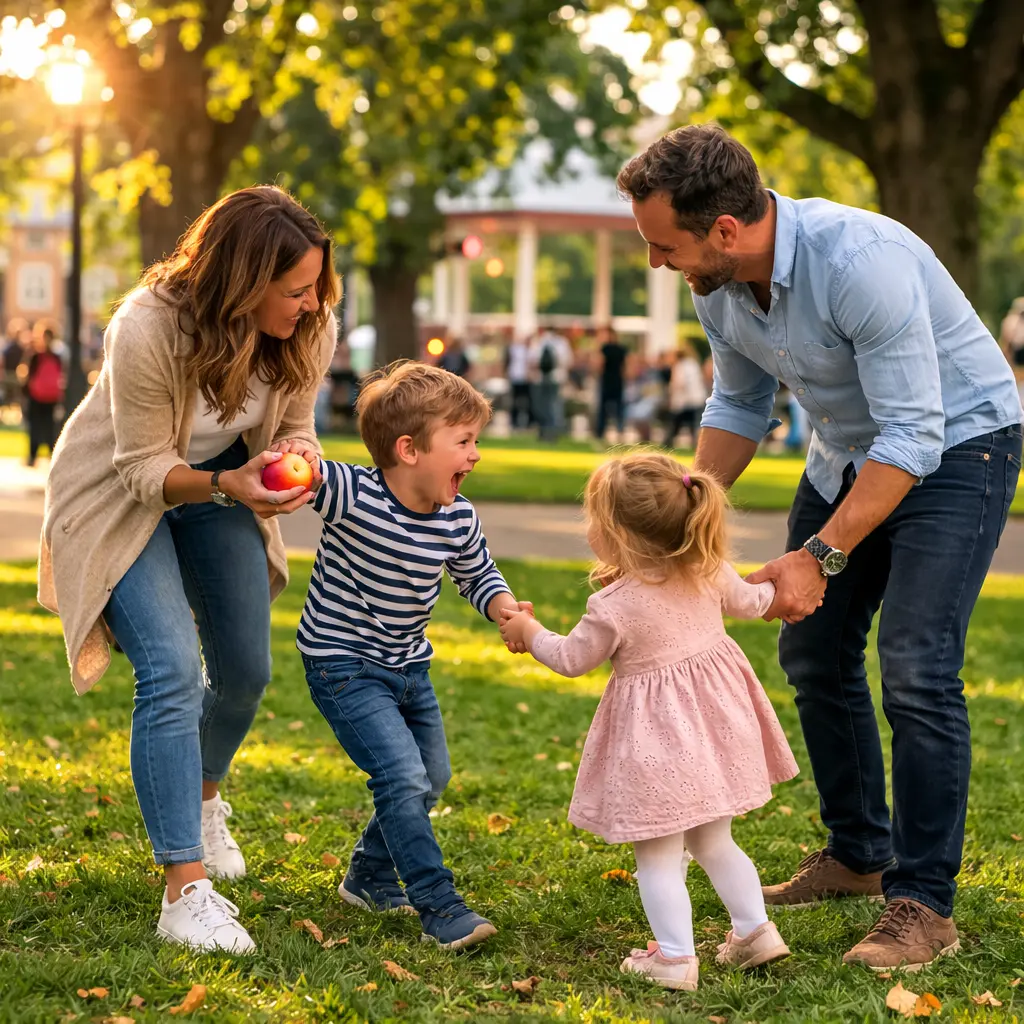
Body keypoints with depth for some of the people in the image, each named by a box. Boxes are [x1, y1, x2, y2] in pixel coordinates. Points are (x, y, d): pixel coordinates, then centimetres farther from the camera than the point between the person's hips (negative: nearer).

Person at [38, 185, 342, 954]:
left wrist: (292, 457, -29)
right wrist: (225, 486, -44)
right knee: (171, 671, -21)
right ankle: (186, 890, -19)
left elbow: (295, 431, -6)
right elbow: (144, 469, -27)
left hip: (221, 484, 5)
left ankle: (202, 797, 45)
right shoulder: (146, 330, -36)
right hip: (121, 496, -5)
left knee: (246, 672, 10)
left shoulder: (308, 333, -21)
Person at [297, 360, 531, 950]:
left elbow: (479, 575, 9)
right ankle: (440, 908, -10)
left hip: (410, 665, 7)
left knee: (432, 779, 18)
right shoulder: (352, 495, -25)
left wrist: (505, 609, -11)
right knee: (403, 776, -18)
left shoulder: (457, 519, -7)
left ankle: (369, 878, 39)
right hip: (344, 664, -7)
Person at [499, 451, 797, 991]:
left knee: (657, 854, 4)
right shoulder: (709, 573, -4)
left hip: (656, 738, -7)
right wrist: (777, 588, 38)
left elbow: (572, 658, -4)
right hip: (715, 718, 7)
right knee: (714, 842, 23)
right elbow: (748, 602, 16)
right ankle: (755, 930, 23)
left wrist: (529, 633, 14)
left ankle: (675, 957, 4)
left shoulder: (614, 607, -20)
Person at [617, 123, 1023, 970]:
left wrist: (819, 558, -34)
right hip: (850, 449, 8)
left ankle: (923, 904, -10)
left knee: (916, 670, -18)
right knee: (814, 655, 10)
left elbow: (912, 436, -33)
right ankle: (858, 854, 27)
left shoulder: (861, 261, -35)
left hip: (956, 440, -8)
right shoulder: (717, 287, -10)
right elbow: (741, 406, 9)